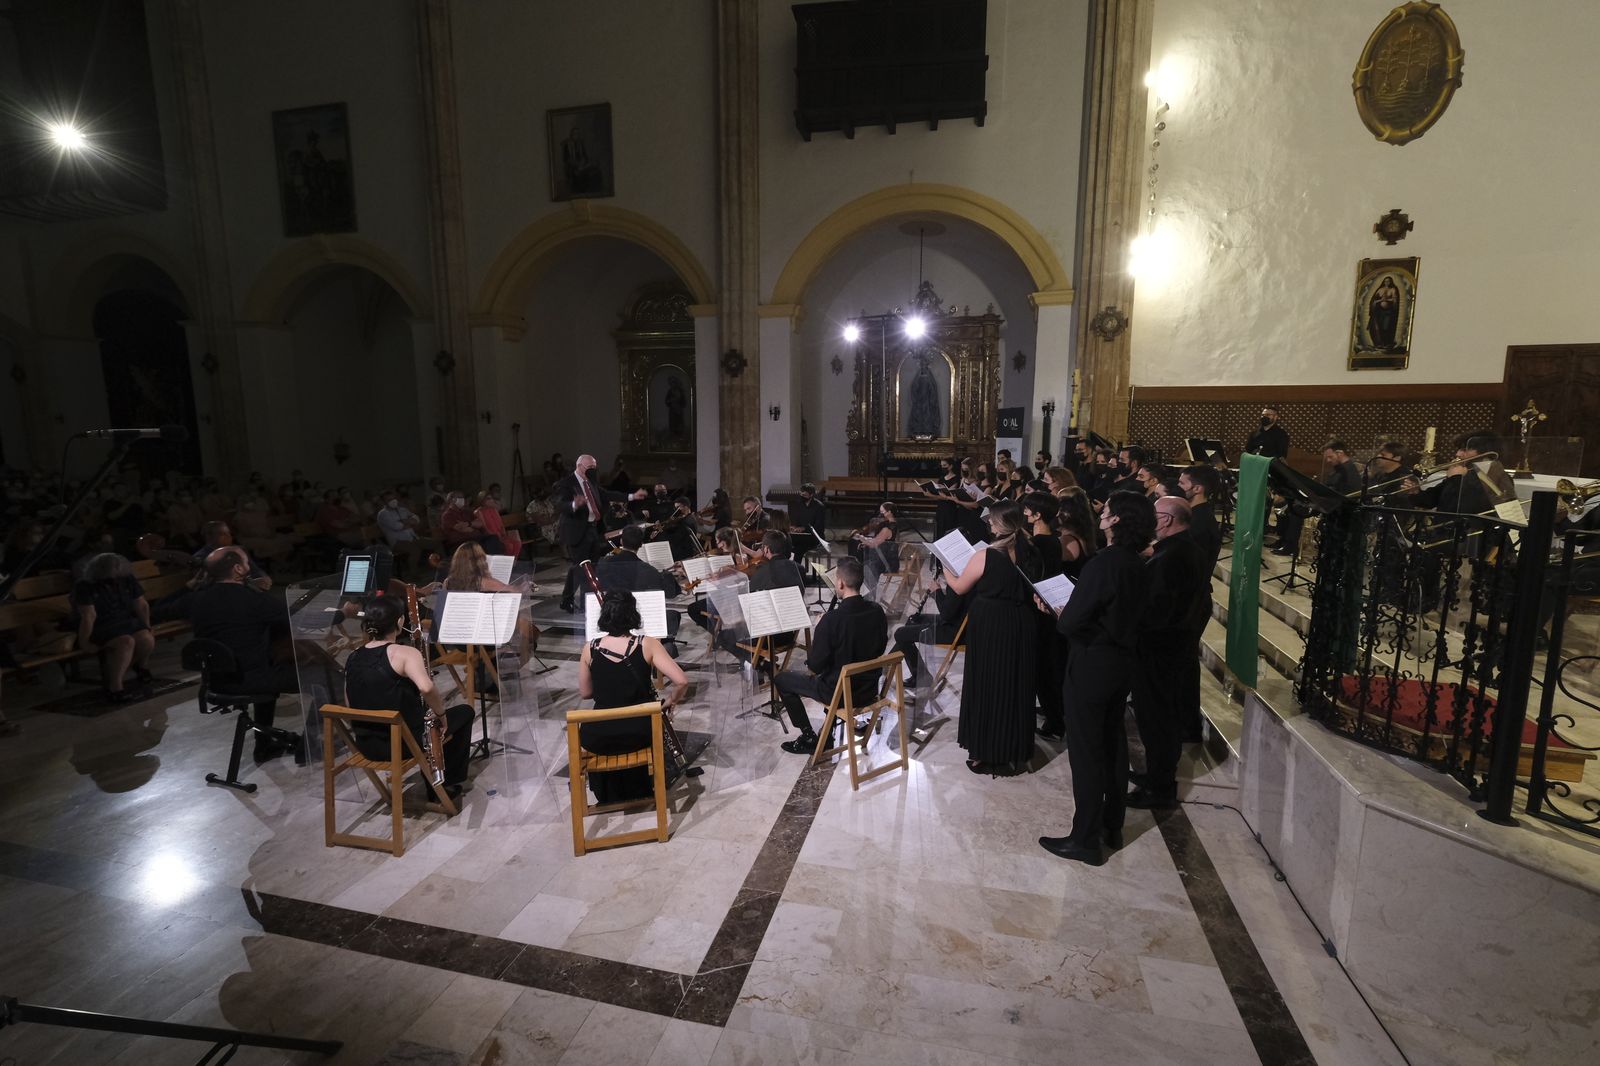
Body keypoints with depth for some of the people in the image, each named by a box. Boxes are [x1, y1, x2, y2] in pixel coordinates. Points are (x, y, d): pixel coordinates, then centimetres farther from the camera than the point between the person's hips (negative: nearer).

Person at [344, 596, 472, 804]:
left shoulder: (352, 658, 2)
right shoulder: (404, 653, -19)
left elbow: (350, 705, 12)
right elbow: (426, 688, -37)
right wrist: (441, 714, -20)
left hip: (366, 746, 7)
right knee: (464, 712, 15)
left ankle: (433, 783, 40)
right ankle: (448, 783, 26)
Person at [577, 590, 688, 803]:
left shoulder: (590, 649, -7)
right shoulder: (646, 644, -12)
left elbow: (584, 694, 4)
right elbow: (681, 681, -19)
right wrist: (669, 702, 0)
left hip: (599, 739, 1)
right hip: (640, 733, 0)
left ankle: (608, 795, 49)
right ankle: (638, 791, 51)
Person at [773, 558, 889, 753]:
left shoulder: (832, 619, -27)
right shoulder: (878, 612, -9)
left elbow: (814, 667, -19)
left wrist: (815, 638, -2)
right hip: (870, 688, 6)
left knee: (781, 680, 14)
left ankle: (809, 738, 16)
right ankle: (847, 715, 31)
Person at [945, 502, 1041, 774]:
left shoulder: (984, 557, -16)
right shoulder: (1030, 554, -2)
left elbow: (959, 587, -3)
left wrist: (946, 570, 16)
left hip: (989, 627, -5)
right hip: (1020, 626, 5)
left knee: (986, 685, 8)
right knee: (1014, 686, 16)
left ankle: (983, 754, 17)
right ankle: (1012, 747, 30)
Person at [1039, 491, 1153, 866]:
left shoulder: (1104, 563, -24)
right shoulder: (1138, 565, 2)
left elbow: (1070, 623, -25)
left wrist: (1061, 615, -4)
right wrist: (1074, 614, 8)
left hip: (1093, 664, -8)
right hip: (1124, 661, 8)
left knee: (1086, 750, 2)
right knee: (1113, 741, 19)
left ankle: (1085, 839, 14)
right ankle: (1112, 826, 34)